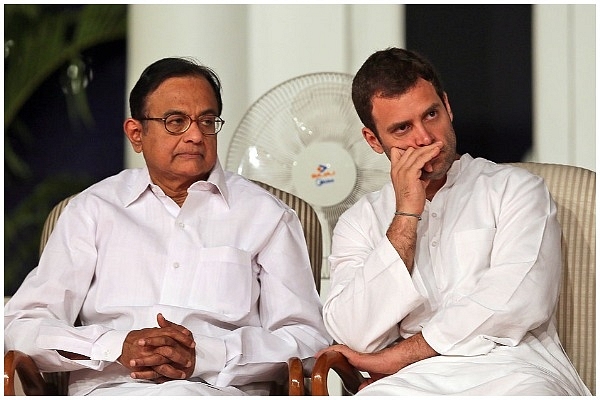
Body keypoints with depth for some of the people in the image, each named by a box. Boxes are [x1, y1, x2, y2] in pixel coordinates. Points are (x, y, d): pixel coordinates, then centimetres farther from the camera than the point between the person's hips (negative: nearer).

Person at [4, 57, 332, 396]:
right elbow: (21, 326, 8)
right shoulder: (94, 209, 17)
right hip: (107, 390, 1)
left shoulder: (265, 215, 16)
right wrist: (118, 347, -11)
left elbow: (308, 338, 7)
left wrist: (205, 356, -10)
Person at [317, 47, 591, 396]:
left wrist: (397, 357, -3)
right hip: (412, 382, 1)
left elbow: (518, 304, -3)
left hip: (513, 371, -1)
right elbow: (357, 340, 4)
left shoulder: (516, 189, 14)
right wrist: (407, 213, 2)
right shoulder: (360, 222, 20)